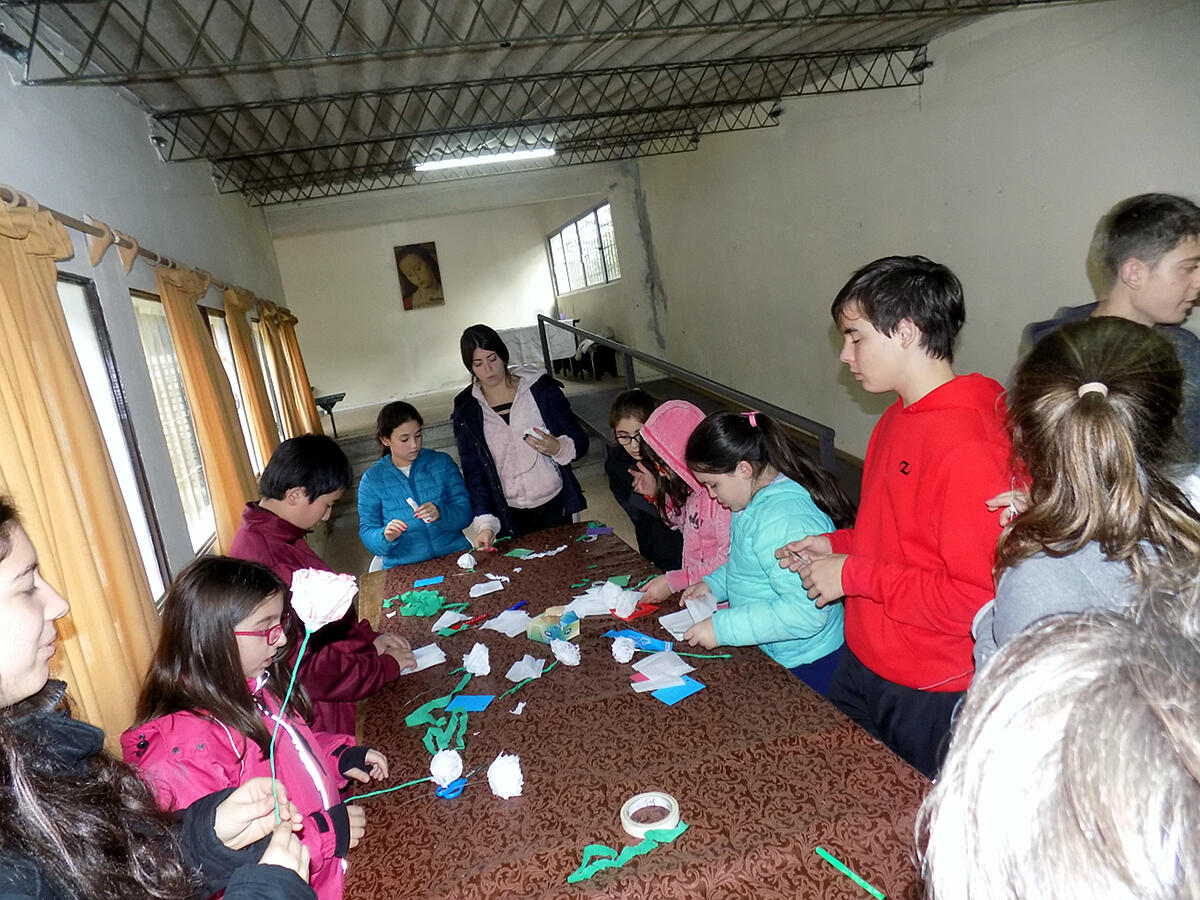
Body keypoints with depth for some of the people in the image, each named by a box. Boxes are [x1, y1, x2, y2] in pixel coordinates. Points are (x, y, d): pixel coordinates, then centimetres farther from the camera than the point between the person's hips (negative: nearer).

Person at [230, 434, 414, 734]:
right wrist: (385, 666, -16)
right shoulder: (265, 560, -29)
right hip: (312, 720, -9)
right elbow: (302, 668, -26)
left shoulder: (279, 536, 2)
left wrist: (369, 638, 3)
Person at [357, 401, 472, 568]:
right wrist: (386, 536, -16)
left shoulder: (442, 462, 10)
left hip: (453, 555, 0)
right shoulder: (372, 479, 7)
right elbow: (367, 535, 6)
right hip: (404, 567, 0)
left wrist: (441, 514, -15)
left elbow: (465, 513, 5)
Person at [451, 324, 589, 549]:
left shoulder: (541, 388, -3)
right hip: (510, 516, 0)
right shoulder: (467, 410, -1)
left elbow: (580, 442, 0)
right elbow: (473, 472, -2)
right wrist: (485, 523, -15)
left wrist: (557, 448, -23)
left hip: (554, 505, 0)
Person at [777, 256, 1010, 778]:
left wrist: (855, 575, -21)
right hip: (862, 668, 8)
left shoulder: (967, 446, -25)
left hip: (929, 698, -8)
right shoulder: (897, 420, 5)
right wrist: (837, 545, 2)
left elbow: (976, 598, -26)